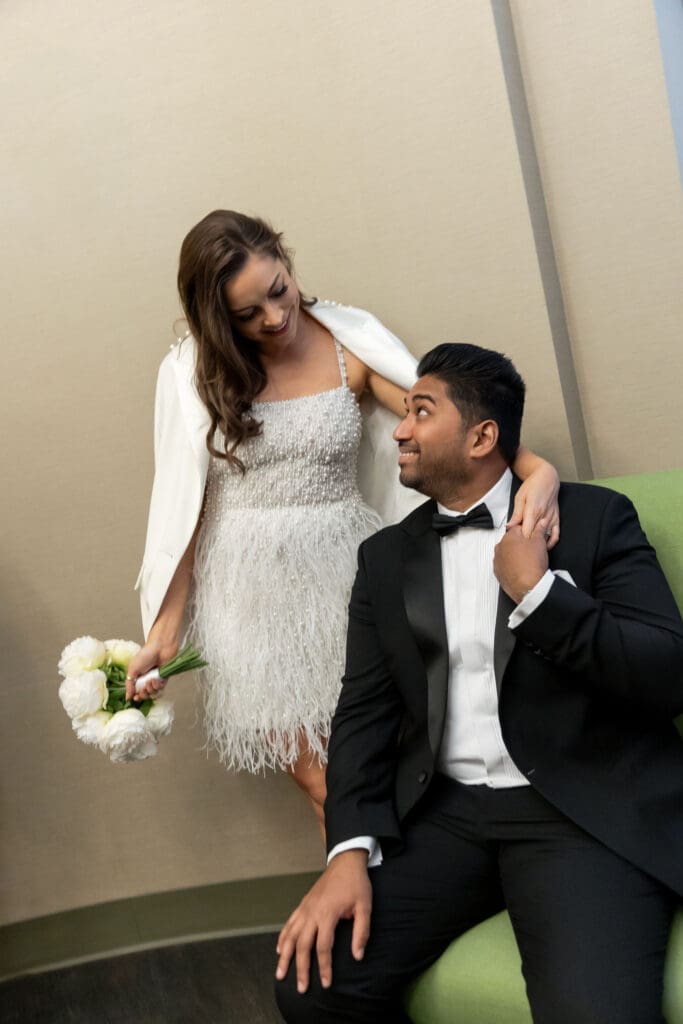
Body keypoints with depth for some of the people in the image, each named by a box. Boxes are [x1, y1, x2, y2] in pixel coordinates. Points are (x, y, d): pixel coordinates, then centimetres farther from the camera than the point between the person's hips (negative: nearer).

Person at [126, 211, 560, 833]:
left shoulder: (349, 345, -2)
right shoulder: (194, 372, -2)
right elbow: (183, 503, 0)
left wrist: (535, 468, -30)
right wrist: (164, 630, -1)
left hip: (345, 573, 1)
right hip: (254, 592, 0)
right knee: (322, 783, 2)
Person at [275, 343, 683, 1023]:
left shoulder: (594, 518, 2)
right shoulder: (386, 556, 13)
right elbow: (365, 710, 6)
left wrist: (536, 592, -15)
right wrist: (351, 849, -9)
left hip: (586, 810, -3)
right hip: (444, 813, 4)